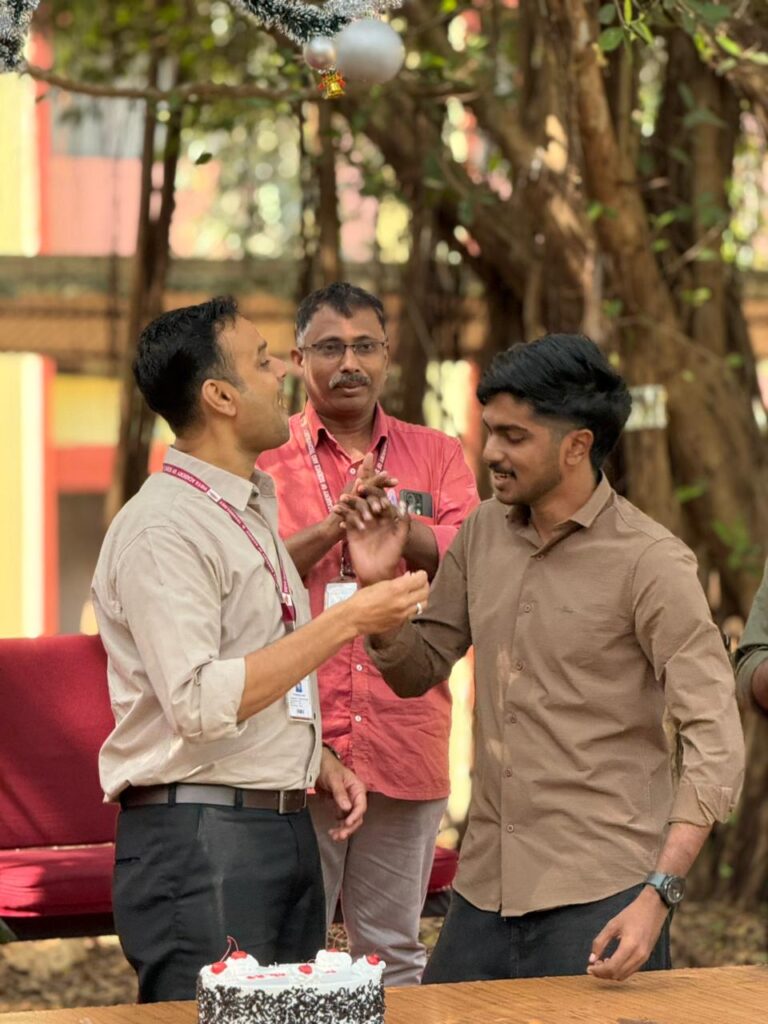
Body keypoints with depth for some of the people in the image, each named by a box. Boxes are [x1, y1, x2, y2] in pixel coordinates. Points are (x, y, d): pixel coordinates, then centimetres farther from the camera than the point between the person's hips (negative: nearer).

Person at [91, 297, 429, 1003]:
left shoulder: (252, 513, 18)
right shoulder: (162, 529, -13)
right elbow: (201, 703, -23)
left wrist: (318, 761, 11)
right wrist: (349, 620, -21)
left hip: (283, 829, 9)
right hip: (198, 837, -9)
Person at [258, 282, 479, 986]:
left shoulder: (436, 456, 13)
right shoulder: (261, 459, 5)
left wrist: (389, 519, -17)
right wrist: (332, 527, -19)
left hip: (404, 743, 2)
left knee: (394, 953, 10)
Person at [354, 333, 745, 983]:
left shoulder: (650, 562, -11)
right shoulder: (482, 533, 7)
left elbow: (716, 740, -14)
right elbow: (417, 671, 17)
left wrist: (660, 895, -23)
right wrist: (378, 587, -3)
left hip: (601, 900, -6)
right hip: (486, 886, 6)